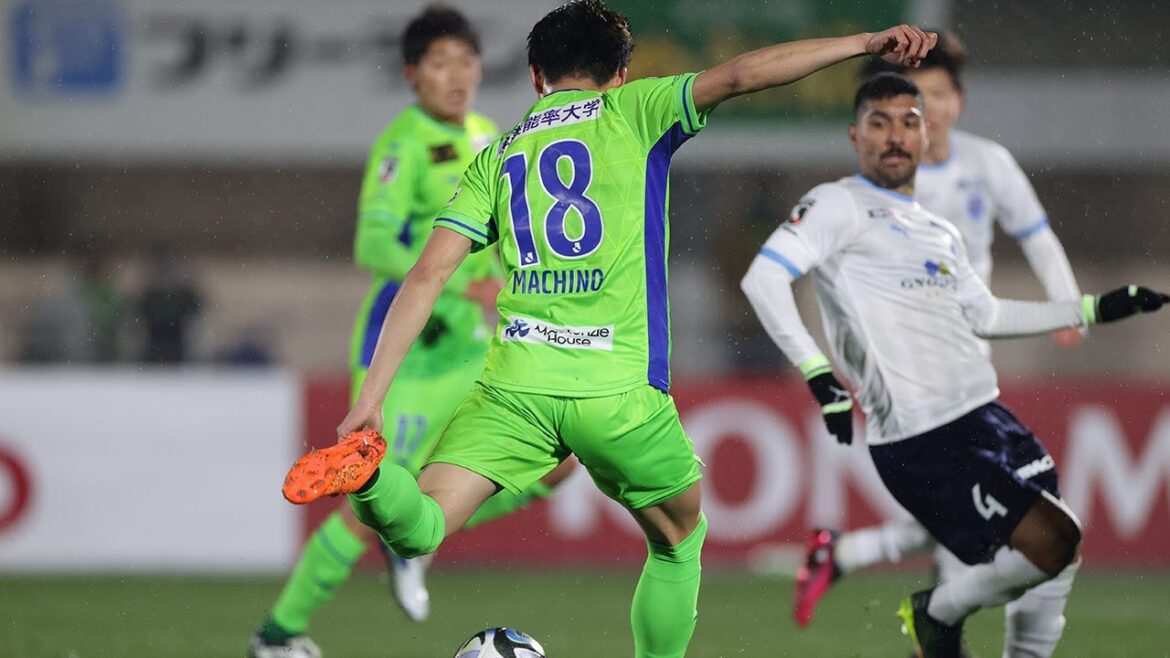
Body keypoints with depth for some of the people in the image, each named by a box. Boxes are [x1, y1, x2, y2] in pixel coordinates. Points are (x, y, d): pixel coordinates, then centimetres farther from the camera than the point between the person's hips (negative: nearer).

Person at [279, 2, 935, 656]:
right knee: (680, 537, 22)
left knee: (418, 528, -5)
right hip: (620, 392, -2)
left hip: (515, 384, 2)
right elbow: (739, 76, -7)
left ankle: (366, 472, -35)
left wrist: (369, 402, 5)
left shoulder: (498, 155, 16)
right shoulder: (633, 112, 8)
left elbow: (427, 274, 7)